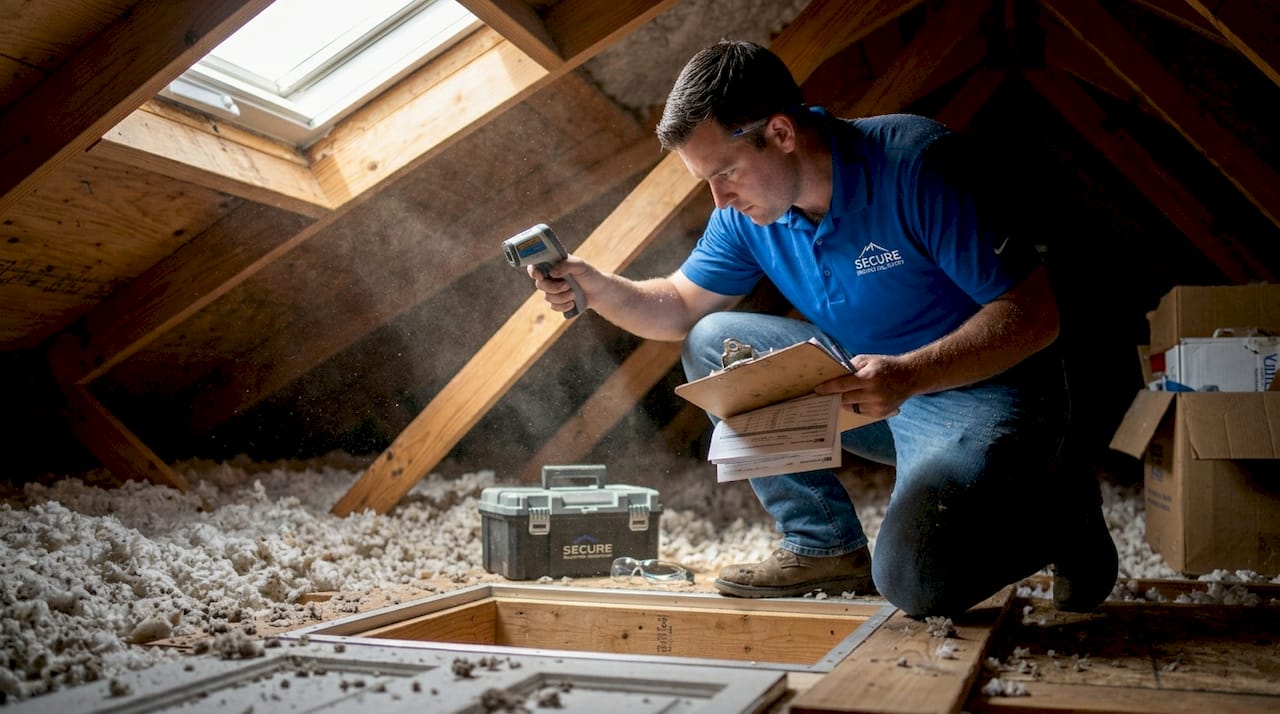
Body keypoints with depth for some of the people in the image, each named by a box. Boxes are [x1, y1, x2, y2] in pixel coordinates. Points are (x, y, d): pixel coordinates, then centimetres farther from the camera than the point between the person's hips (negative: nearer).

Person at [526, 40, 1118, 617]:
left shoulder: (914, 163, -24)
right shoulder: (747, 210, -4)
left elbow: (1034, 315, -23)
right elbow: (684, 306, 9)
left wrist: (908, 375, -37)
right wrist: (596, 287, -10)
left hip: (984, 392, -7)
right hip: (874, 383, 7)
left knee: (913, 580, -28)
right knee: (713, 346, -5)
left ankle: (1058, 514, 5)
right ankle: (826, 546, 0)